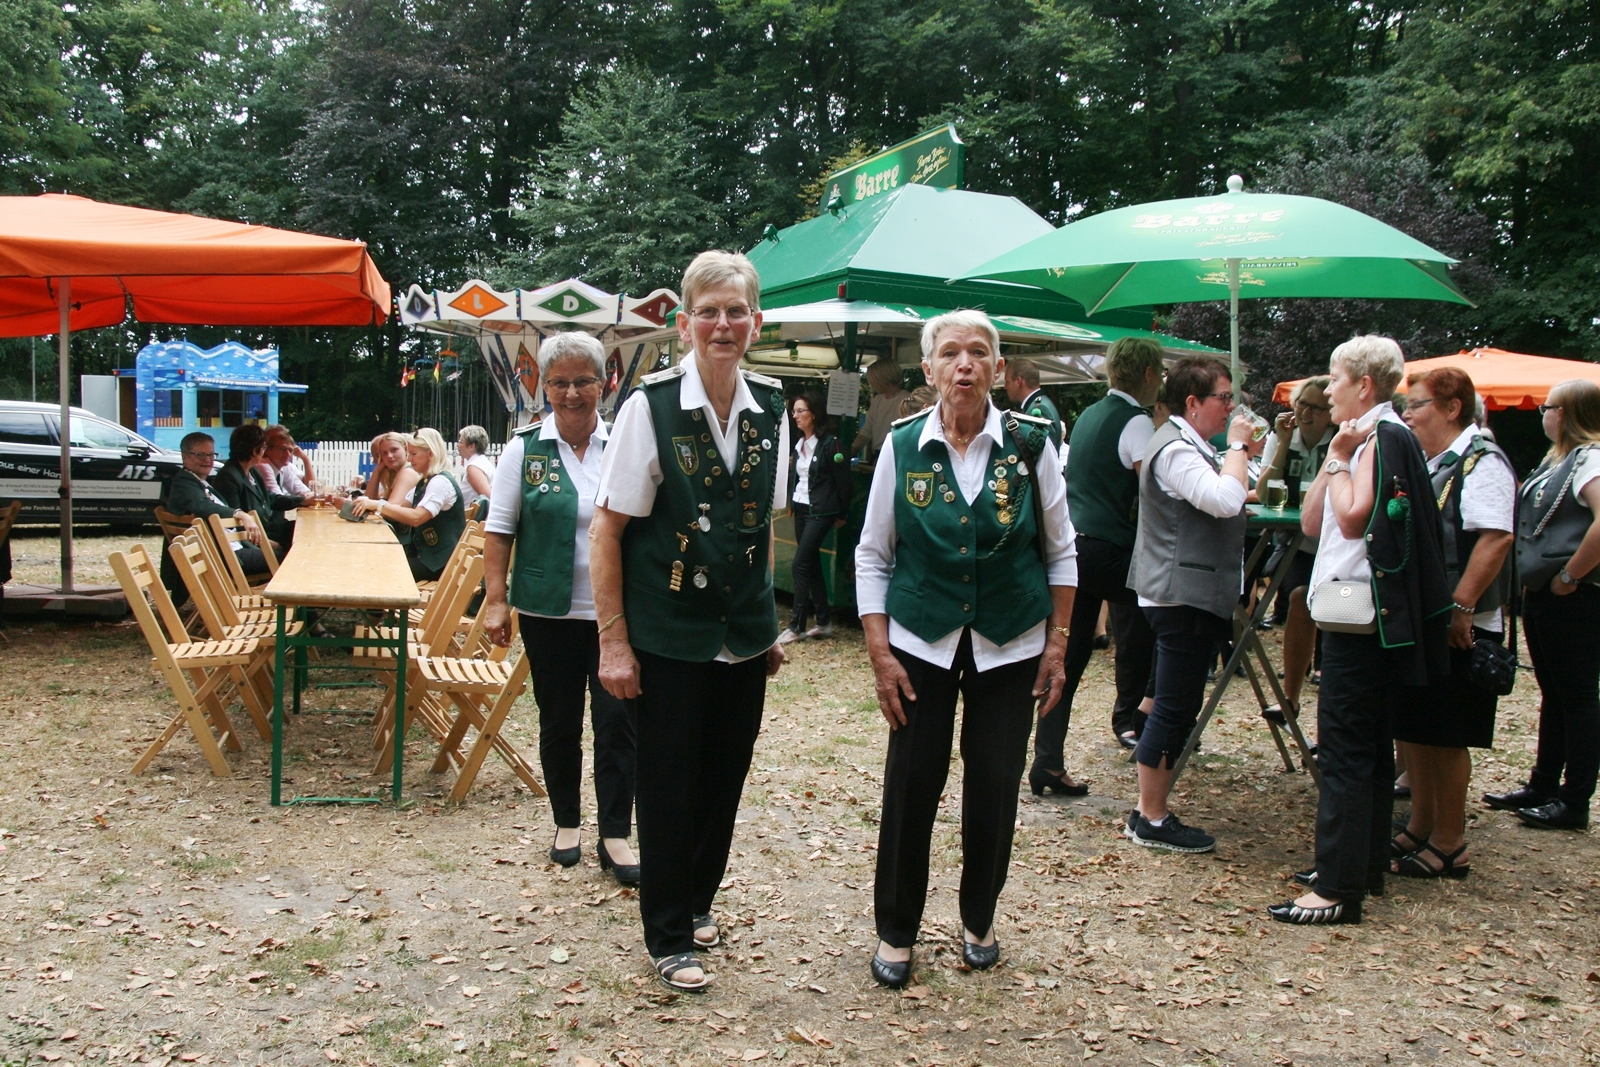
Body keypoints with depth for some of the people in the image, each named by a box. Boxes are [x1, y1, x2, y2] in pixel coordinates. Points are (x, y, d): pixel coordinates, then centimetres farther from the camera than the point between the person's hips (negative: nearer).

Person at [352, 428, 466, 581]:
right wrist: (372, 506, -6)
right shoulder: (423, 482, 15)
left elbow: (416, 518, -28)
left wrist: (378, 505, -27)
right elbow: (402, 511, 10)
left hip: (441, 562, -9)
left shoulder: (441, 482, -16)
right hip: (424, 554, 9)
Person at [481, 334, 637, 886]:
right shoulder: (525, 448, 1)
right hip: (549, 612, 0)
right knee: (559, 721, 11)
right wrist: (496, 599, -4)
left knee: (617, 720, -2)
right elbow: (498, 529, 3)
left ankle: (615, 835, 9)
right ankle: (566, 822, 29)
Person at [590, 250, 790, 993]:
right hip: (668, 637, -4)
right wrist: (613, 641, -13)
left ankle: (698, 899, 37)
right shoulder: (650, 407, -12)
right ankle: (669, 936, 23)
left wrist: (769, 623, 14)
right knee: (668, 784, 5)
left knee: (725, 777, 14)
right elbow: (607, 528, -10)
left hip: (743, 636, 5)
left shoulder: (769, 411, 3)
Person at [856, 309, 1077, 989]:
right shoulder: (902, 445, -5)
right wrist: (879, 653, -5)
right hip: (922, 644, 0)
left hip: (1009, 648, 1)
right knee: (911, 788, 1)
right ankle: (895, 932, 20)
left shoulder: (1030, 442, -5)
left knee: (995, 791, 6)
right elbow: (872, 557, 1)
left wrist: (1057, 643, 1)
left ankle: (978, 921, 30)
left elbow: (1060, 552, 5)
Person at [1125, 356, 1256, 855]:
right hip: (1182, 598, -11)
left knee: (1178, 707, 13)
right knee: (1174, 708, -6)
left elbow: (1227, 504, 25)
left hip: (1192, 595, 11)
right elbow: (1225, 499, -30)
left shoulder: (1189, 445, 18)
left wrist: (1237, 452, 12)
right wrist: (1237, 446, -15)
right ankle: (1151, 820, 2)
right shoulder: (1174, 449, -17)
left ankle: (1149, 812, 20)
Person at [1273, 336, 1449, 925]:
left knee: (1345, 751, -10)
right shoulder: (1367, 440, 19)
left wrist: (1341, 460, -11)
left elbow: (1354, 518, -23)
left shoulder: (1386, 437, -11)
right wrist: (1334, 456, 3)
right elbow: (1311, 520, 12)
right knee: (1370, 748, 15)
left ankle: (1338, 888, -8)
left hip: (1363, 615, -11)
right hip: (1358, 612, 11)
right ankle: (1365, 865, 24)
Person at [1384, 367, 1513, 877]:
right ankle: (1420, 829, 28)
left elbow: (1496, 539, -24)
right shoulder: (1429, 462, 15)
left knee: (1444, 737, 0)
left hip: (1455, 628, -9)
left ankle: (1449, 848, 12)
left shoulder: (1481, 461, -13)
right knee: (1410, 729, 15)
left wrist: (1460, 607, -25)